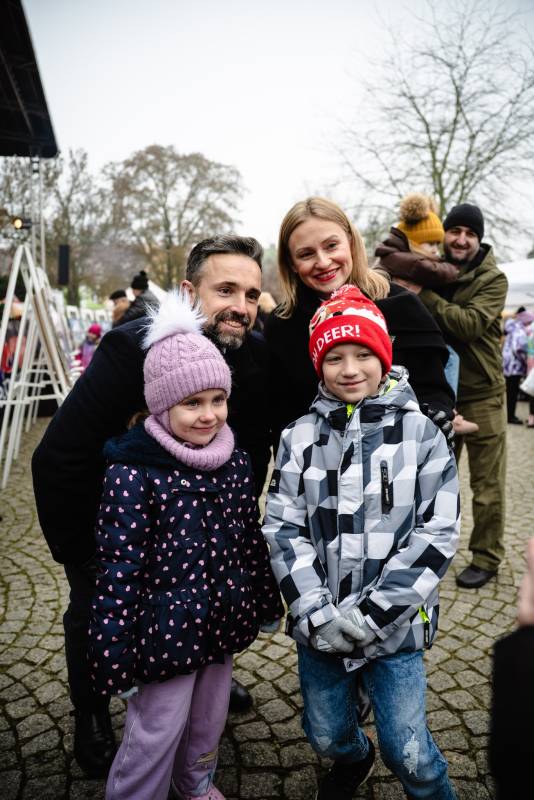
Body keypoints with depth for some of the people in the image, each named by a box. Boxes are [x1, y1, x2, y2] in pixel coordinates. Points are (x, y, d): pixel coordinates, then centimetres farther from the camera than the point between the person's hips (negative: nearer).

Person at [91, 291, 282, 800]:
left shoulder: (236, 461, -3)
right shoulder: (133, 472, -21)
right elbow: (118, 570, -19)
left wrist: (266, 602, 14)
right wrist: (113, 656, -16)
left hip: (223, 622, 6)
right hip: (166, 629, -6)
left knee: (209, 724, 26)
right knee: (155, 738, 11)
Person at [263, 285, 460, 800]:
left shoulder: (420, 433, -8)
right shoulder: (300, 437, -3)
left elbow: (437, 534, -11)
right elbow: (282, 529, -5)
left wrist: (371, 615, -16)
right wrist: (317, 613, -15)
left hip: (394, 624, -2)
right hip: (319, 627, 3)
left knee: (408, 752, 7)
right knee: (327, 735, 22)